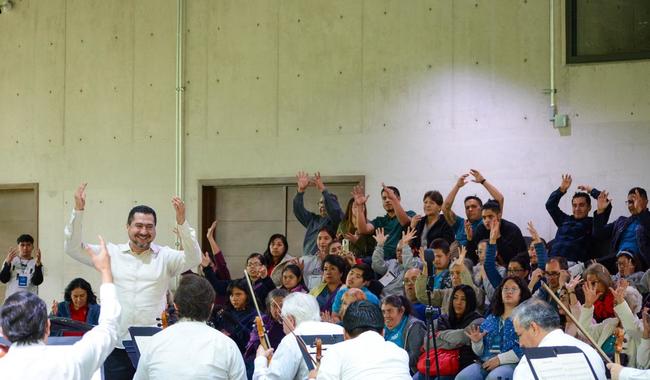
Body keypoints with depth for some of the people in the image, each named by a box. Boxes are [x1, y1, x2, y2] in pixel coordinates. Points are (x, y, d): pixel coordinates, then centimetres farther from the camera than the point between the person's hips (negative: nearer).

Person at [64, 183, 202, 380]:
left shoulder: (165, 256, 5)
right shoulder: (111, 253, 8)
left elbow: (193, 259, -12)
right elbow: (73, 248, 3)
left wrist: (182, 223, -25)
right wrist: (78, 211, -9)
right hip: (117, 346, 1)